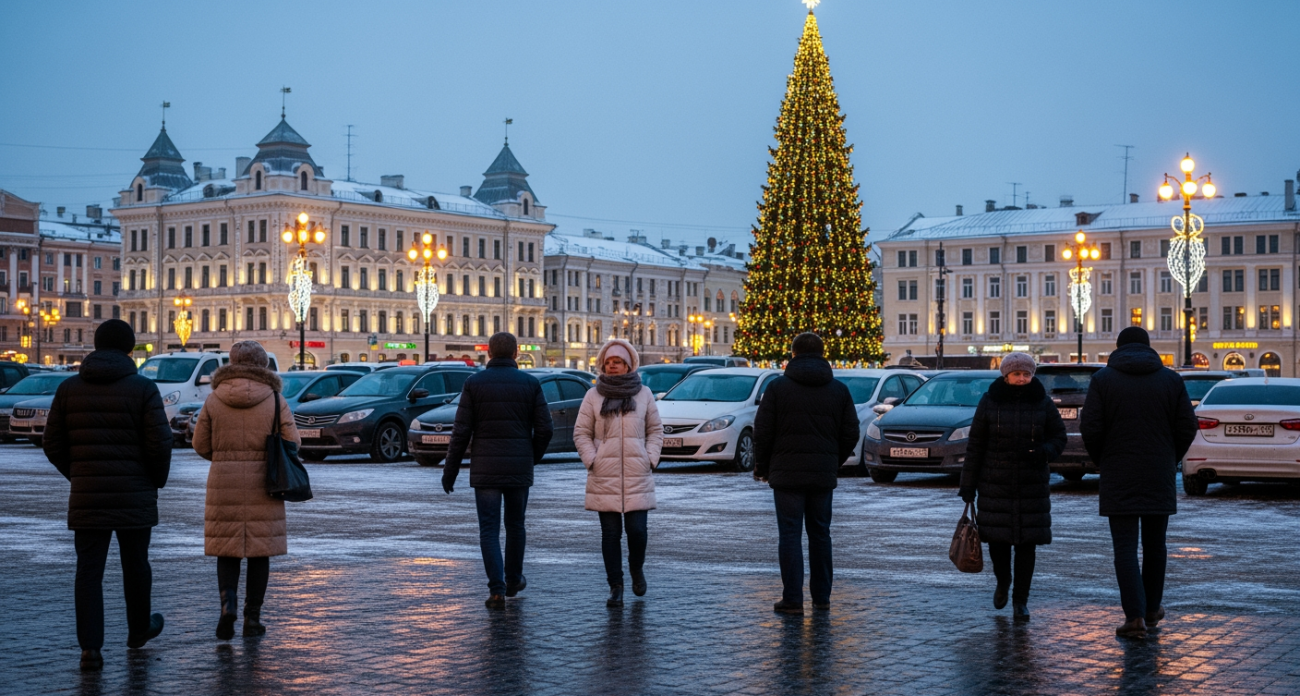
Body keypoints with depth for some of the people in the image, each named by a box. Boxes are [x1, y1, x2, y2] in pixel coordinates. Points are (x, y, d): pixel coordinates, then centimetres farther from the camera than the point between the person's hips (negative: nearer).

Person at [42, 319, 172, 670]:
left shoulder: (69, 388, 3)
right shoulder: (143, 388, -7)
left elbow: (53, 445, 4)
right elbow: (160, 444, -12)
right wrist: (157, 480, 5)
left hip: (86, 497, 2)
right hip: (135, 496, -2)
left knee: (89, 571, 3)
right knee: (135, 566, 15)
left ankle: (90, 647, -3)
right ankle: (139, 630, 32)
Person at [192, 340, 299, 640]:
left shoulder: (214, 399, 1)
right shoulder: (275, 400, -2)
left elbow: (201, 445, 3)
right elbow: (292, 443, -4)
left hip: (224, 482, 1)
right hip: (262, 486, 0)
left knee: (227, 550, 9)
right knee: (259, 551, 8)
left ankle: (228, 602, -12)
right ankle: (252, 617, 10)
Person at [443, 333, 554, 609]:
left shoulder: (474, 383, -3)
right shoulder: (530, 383, 0)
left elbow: (461, 432, -6)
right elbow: (544, 429, -2)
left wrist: (450, 471, 1)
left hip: (485, 469, -1)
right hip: (520, 469, 2)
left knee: (489, 531, 2)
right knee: (515, 525, 18)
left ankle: (497, 589, -7)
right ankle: (513, 580, 32)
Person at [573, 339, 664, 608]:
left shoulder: (644, 394, 8)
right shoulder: (594, 396, 5)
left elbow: (655, 429, 12)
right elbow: (581, 432, 6)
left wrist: (650, 459, 0)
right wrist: (592, 461, -5)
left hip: (638, 476, 0)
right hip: (604, 477, 0)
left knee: (637, 529, -6)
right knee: (610, 533, 1)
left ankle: (637, 568, 24)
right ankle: (615, 587, 9)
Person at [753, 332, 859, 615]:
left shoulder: (778, 387, -4)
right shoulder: (839, 390, 5)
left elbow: (762, 432, -5)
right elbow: (850, 434, 6)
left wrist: (762, 467, 8)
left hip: (787, 474, -3)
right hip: (824, 475, 3)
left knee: (790, 535, -1)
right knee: (820, 534, 13)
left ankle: (792, 599, -3)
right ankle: (821, 597, 19)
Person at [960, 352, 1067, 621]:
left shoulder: (1042, 403, 1)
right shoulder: (989, 402, -1)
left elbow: (1059, 437, 6)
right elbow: (975, 445, 0)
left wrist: (1043, 452, -17)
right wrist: (968, 485, -2)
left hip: (1032, 486, 0)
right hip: (995, 485, 0)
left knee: (1027, 543, 0)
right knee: (997, 538, 1)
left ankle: (1021, 600, 11)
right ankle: (1003, 582, 31)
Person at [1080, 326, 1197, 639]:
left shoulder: (1103, 379, -2)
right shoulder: (1170, 379, 4)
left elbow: (1090, 428, -9)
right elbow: (1187, 427, 0)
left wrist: (1101, 462, 8)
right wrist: (1170, 461, 14)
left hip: (1118, 478, -2)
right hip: (1160, 478, 2)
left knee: (1125, 547, -1)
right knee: (1154, 545, 15)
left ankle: (1135, 616, -10)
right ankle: (1152, 609, 27)